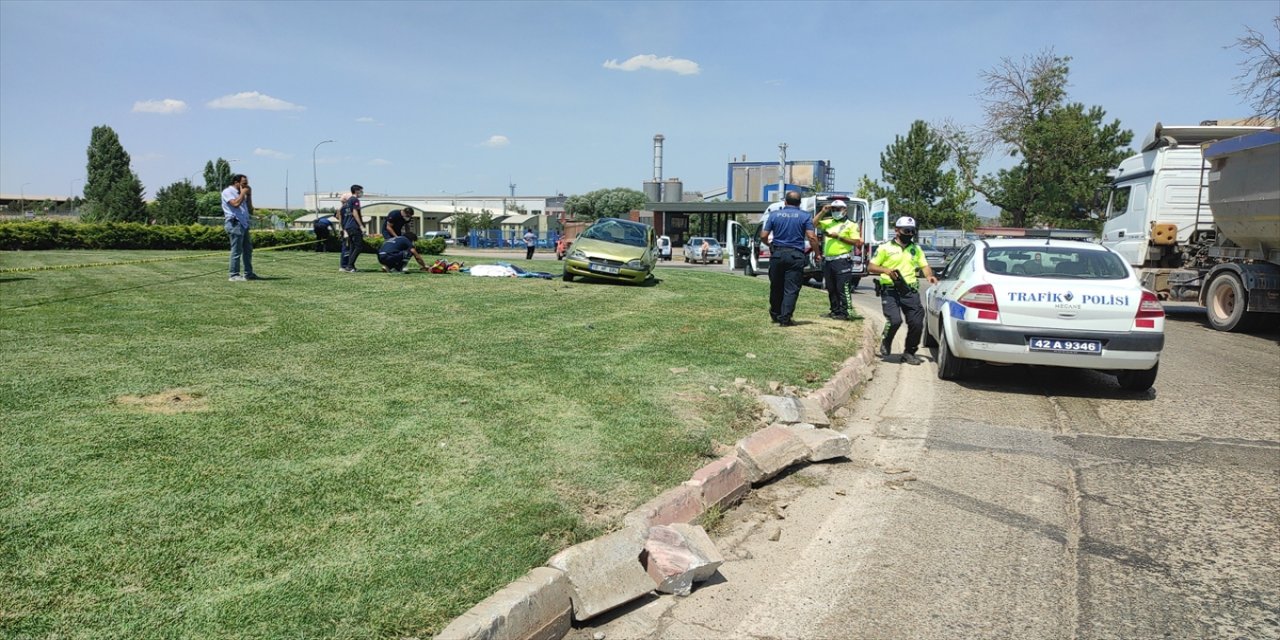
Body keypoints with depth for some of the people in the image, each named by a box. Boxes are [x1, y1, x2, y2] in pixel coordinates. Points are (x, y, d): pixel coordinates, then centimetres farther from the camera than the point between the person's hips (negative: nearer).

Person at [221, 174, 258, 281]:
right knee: (237, 250, -9)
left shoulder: (239, 193, 22)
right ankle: (234, 275, -6)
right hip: (234, 223, -9)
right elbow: (236, 203, -20)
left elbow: (248, 206, 23)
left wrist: (249, 194, 13)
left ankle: (248, 273, 17)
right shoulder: (228, 192, -4)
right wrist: (243, 193, -7)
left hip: (243, 223, 9)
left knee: (248, 249, 11)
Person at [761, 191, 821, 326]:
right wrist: (817, 253, 4)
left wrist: (770, 244, 22)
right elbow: (812, 237, -8)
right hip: (796, 256, -2)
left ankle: (775, 314, 30)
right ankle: (785, 319, -8)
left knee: (776, 286, 15)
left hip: (777, 254, 2)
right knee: (791, 289, -1)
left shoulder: (774, 215, 5)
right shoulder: (805, 217, 1)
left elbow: (763, 236, 1)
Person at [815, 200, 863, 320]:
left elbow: (856, 242, -7)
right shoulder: (828, 222, 17)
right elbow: (814, 223, 12)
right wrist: (823, 212, 5)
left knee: (842, 288, -7)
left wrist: (839, 237, -12)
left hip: (842, 260, -6)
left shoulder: (850, 225, 1)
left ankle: (844, 312, -4)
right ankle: (835, 310, 20)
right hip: (828, 260, 6)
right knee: (831, 288, 11)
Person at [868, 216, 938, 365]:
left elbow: (924, 265, 13)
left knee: (916, 323, -4)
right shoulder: (885, 248, 5)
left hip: (910, 291, 4)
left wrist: (930, 276, -9)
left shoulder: (916, 249, 17)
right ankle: (885, 343, 11)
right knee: (895, 320, -20)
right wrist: (886, 270, -14)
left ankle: (909, 352, 16)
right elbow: (870, 267, 4)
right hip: (890, 290, -4)